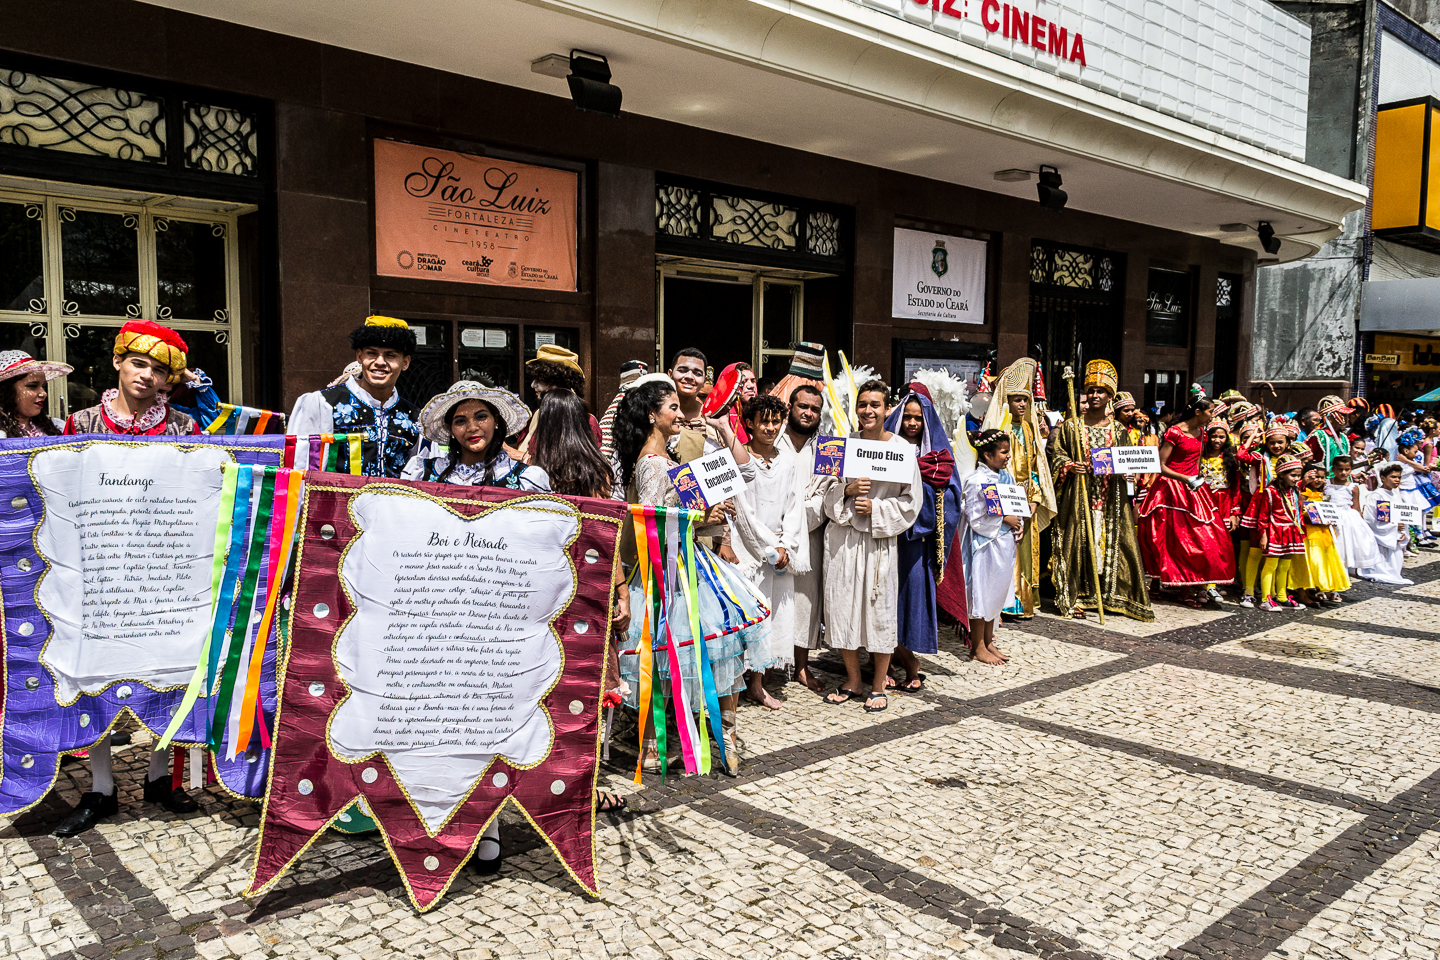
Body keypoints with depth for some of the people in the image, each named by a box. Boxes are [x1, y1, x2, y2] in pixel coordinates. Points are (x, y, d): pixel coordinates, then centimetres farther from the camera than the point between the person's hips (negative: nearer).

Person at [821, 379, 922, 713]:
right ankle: (852, 681, 22)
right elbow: (829, 491, 10)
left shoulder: (901, 449, -3)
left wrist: (876, 509, -12)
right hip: (842, 535, 3)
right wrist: (847, 491, -10)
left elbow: (911, 501, -2)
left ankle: (878, 686, 17)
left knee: (880, 609, 1)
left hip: (880, 540, -3)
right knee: (843, 604, 6)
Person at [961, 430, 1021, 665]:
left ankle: (988, 642, 26)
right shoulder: (976, 481, -16)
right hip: (984, 543, -8)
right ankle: (977, 648, 11)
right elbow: (976, 519, -18)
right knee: (981, 593, 1)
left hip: (1004, 542, 8)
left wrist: (1018, 525, -1)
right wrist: (1004, 520, -16)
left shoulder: (1007, 477, 8)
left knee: (997, 592, 15)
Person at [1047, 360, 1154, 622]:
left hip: (1111, 497, 3)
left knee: (1111, 541, 3)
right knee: (1078, 542, -3)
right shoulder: (1072, 425, 2)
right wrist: (1070, 466, -16)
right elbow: (1057, 454, 2)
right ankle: (1073, 598, 3)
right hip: (1080, 494, -3)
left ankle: (1111, 595, 13)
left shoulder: (1116, 428, 10)